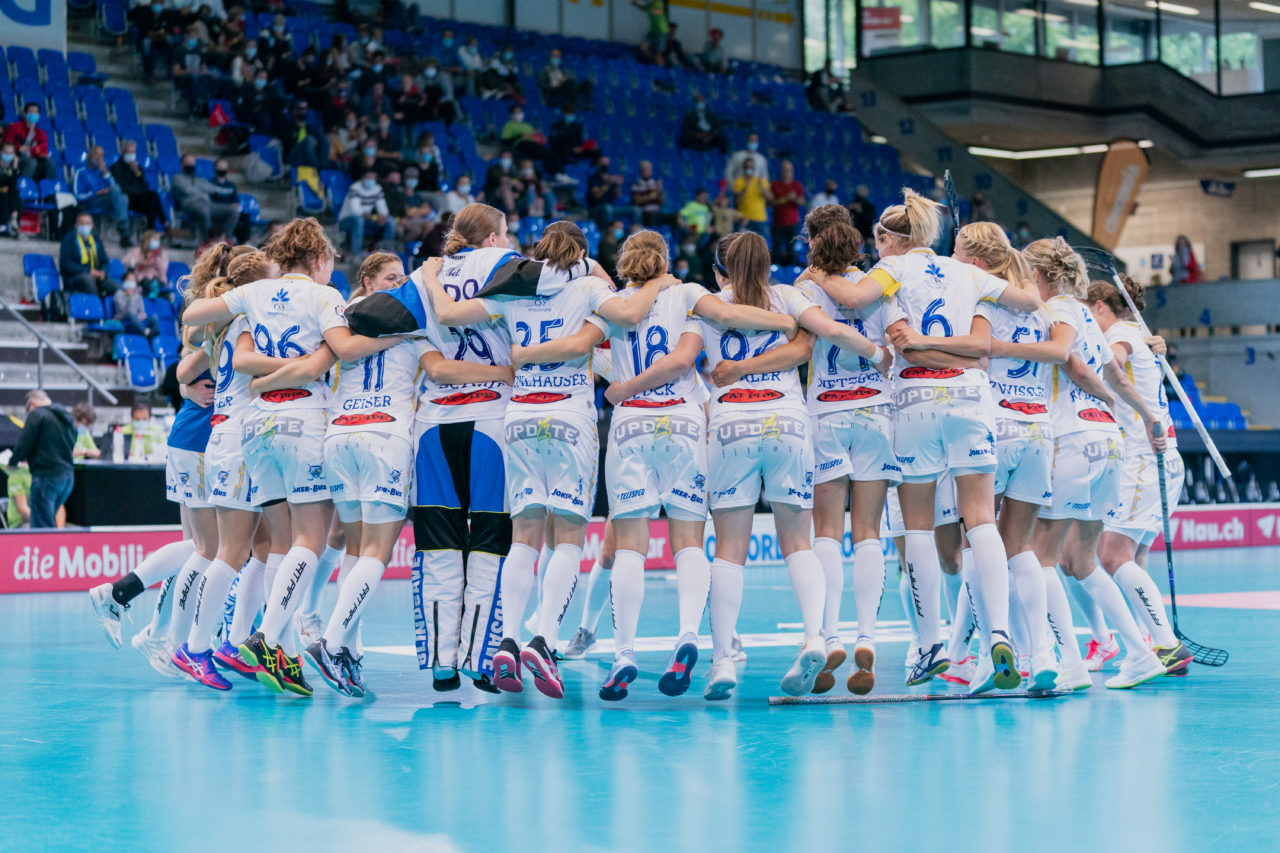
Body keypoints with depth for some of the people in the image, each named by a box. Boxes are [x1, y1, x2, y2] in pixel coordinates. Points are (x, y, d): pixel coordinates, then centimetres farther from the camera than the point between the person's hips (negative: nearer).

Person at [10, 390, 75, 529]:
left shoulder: (36, 415, -5)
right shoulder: (68, 418, 19)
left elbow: (24, 444, -10)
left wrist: (12, 462, 9)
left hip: (47, 477, -8)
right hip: (68, 475, 8)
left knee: (41, 527, -7)